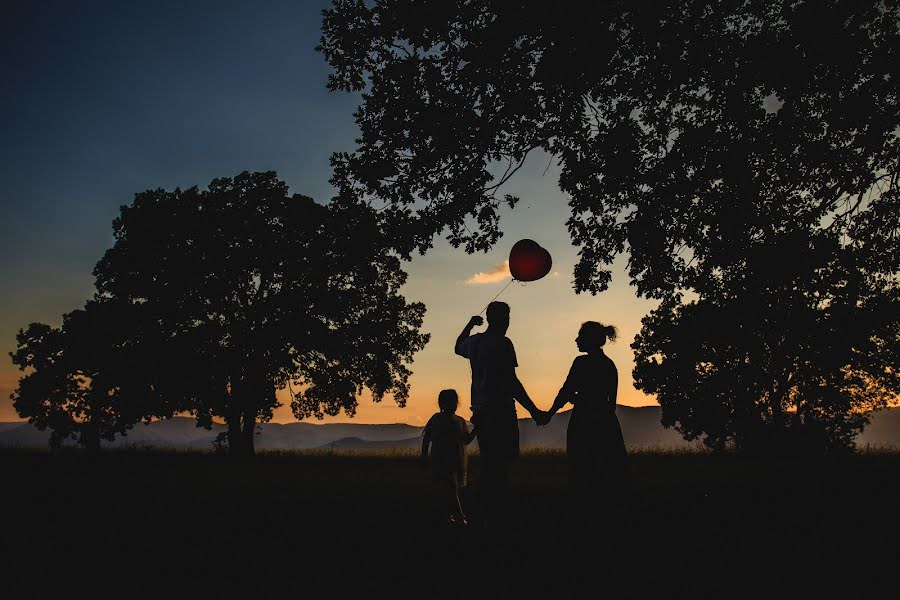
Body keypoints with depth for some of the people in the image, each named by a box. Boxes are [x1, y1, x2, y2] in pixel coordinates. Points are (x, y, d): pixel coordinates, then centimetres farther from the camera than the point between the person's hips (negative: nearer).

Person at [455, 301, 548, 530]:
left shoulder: (474, 341, 13)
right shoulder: (502, 343, -10)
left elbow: (458, 347, 38)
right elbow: (511, 382, -16)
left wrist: (470, 324, 48)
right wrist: (534, 411, -15)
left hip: (481, 411, 8)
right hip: (500, 412, -8)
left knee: (488, 466, 13)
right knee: (500, 468, -8)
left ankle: (485, 519, 17)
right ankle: (496, 519, -12)